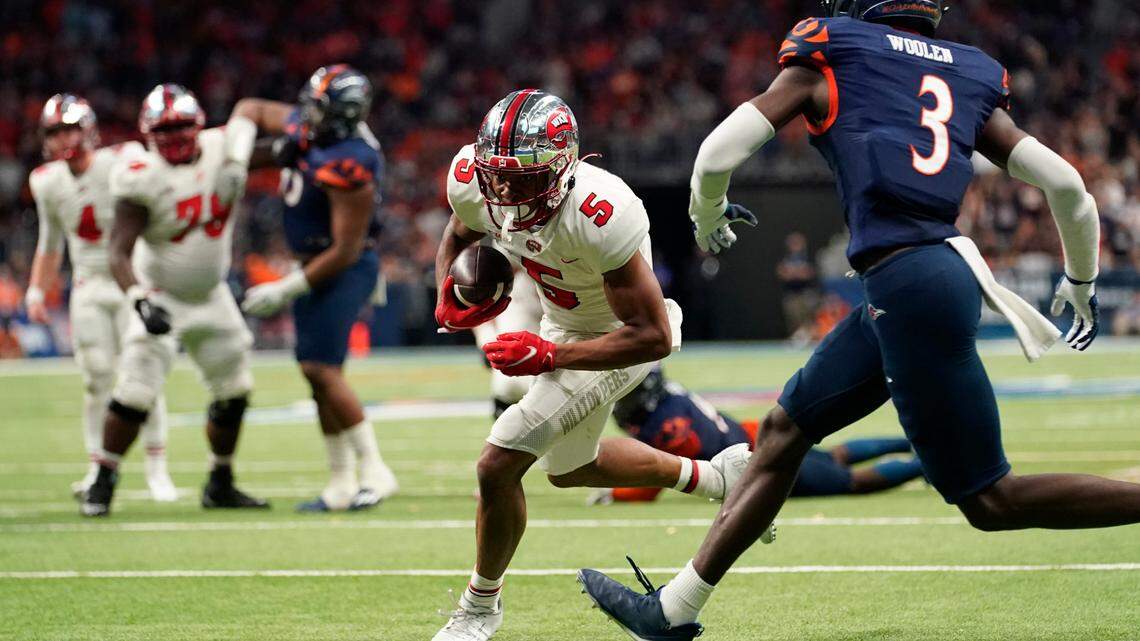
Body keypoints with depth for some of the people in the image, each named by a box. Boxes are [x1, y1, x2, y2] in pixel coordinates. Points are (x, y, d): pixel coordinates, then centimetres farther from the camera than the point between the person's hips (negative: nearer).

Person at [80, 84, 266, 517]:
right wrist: (141, 300, -40)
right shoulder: (143, 180, -21)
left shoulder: (224, 152, -10)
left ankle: (220, 485, 26)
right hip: (162, 297, -5)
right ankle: (103, 481, -1)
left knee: (234, 395, 10)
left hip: (211, 298, 5)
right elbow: (119, 252, -24)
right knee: (134, 395, -15)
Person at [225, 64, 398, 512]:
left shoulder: (348, 167, -26)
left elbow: (346, 250, -23)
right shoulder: (302, 127, 0)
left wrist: (287, 289, -18)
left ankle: (374, 472, -8)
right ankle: (342, 483, 15)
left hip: (344, 269, -9)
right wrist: (238, 141, -3)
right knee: (319, 372, 10)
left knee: (321, 368, -15)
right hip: (317, 264, 9)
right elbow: (252, 109, 20)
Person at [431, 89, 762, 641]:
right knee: (569, 468, 27)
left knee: (499, 465, -13)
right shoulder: (473, 179, -22)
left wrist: (547, 356, -40)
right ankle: (711, 478, 45)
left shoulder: (598, 216, -41)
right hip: (560, 322, 8)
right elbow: (459, 235, 6)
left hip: (617, 342, -8)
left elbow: (654, 338, -35)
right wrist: (448, 301, -14)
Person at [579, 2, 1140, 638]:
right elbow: (1064, 182, 12)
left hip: (908, 286, -8)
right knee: (784, 431, 17)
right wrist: (1081, 283, 30)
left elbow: (718, 155, 2)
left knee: (992, 501, -1)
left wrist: (707, 216, 25)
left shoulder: (827, 61, 4)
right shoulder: (971, 76, 17)